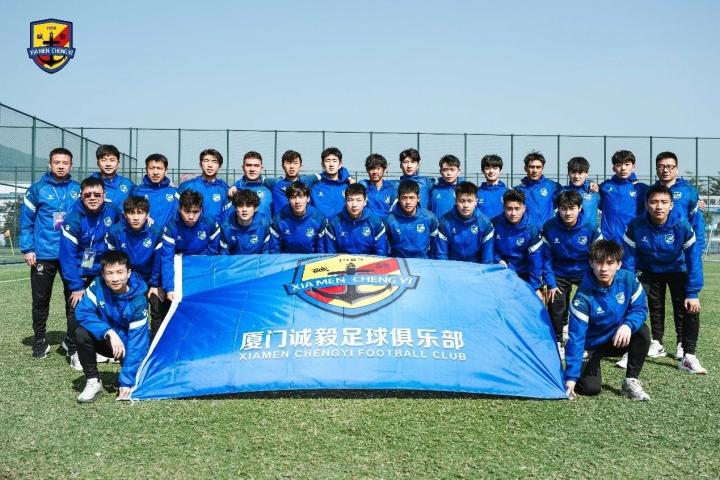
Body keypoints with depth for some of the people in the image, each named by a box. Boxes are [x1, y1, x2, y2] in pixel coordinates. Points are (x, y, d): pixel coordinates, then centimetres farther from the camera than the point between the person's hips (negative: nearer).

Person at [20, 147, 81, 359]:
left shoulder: (78, 190, 3)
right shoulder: (37, 189, -1)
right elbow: (26, 221, -1)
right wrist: (27, 249, -7)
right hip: (43, 254, -1)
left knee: (74, 299, 5)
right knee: (40, 300, 9)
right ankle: (40, 342, 23)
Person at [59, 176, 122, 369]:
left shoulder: (112, 211, -10)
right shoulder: (74, 219, -21)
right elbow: (68, 255, -21)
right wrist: (76, 286, -22)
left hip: (102, 271, 4)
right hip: (80, 272, -4)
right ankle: (74, 350, 9)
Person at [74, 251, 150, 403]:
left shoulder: (138, 301, -27)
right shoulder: (97, 286, -20)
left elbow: (136, 342, -28)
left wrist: (126, 382, -32)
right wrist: (109, 332, -40)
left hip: (126, 343, -1)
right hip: (104, 339, 1)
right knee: (82, 333, -27)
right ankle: (93, 382, -10)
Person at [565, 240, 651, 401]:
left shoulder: (628, 279, -18)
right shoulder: (583, 297, -27)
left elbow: (639, 308, -10)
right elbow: (576, 337, -26)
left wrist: (628, 325, -36)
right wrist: (571, 377, -28)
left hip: (620, 338, 3)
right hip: (596, 344, -3)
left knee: (643, 331, -28)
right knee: (590, 387, -18)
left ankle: (631, 382, -11)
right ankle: (593, 361, 17)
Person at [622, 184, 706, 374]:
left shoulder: (682, 226, -28)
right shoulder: (636, 226, -25)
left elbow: (694, 259, -22)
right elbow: (629, 259, -16)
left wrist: (693, 293, -24)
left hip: (678, 270, -1)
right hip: (651, 271, 2)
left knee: (690, 308, -17)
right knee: (654, 307, 10)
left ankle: (688, 356, -10)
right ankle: (657, 344, 32)